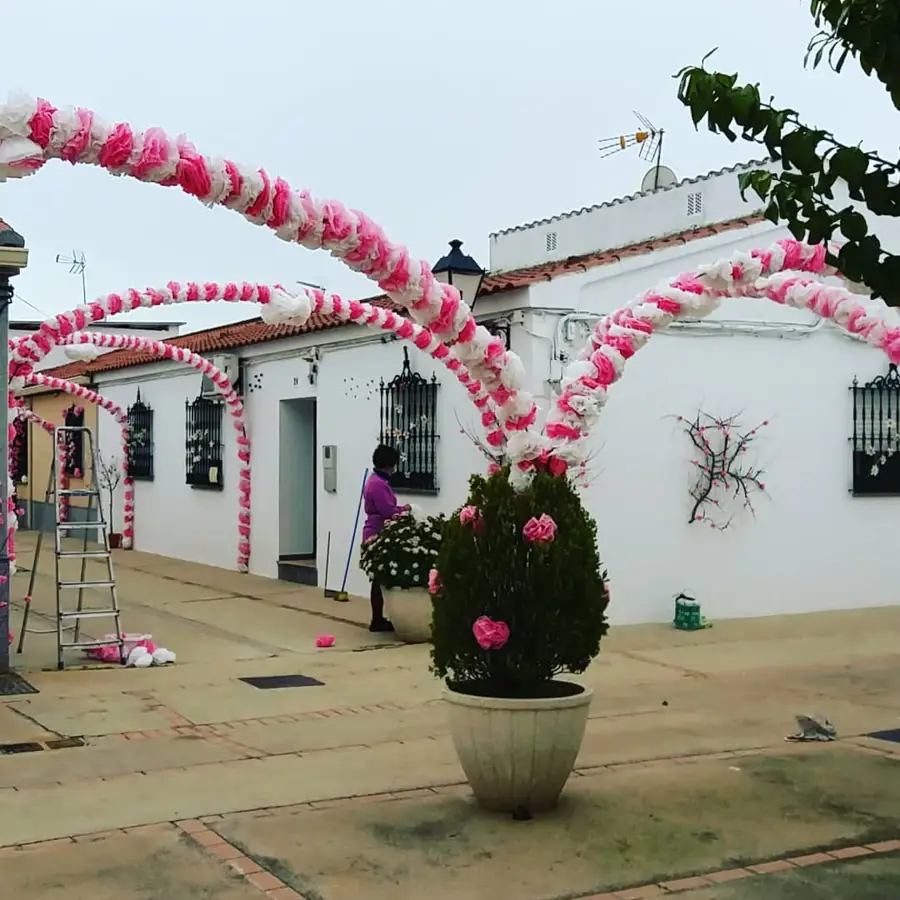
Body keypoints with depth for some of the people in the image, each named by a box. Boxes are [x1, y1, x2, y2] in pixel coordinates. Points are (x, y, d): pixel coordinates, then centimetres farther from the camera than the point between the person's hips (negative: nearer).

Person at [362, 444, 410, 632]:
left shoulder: (376, 480, 15)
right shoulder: (378, 484, -19)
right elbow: (388, 511, -22)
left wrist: (400, 510, -2)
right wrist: (404, 509, -5)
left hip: (375, 535, 10)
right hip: (378, 536, -10)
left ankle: (378, 619, 16)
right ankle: (377, 620, -1)